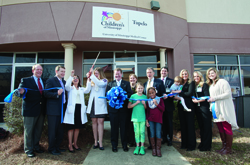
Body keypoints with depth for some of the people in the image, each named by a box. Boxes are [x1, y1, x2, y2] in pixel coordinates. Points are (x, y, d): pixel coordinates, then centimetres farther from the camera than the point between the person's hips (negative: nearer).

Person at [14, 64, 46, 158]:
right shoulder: (25, 81, -2)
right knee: (28, 130, 6)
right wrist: (20, 92, -32)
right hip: (30, 110, -5)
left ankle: (36, 147, 32)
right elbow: (17, 92, -9)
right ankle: (28, 150, 21)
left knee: (39, 130, 15)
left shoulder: (44, 81, 12)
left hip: (41, 110, 5)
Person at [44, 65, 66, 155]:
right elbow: (46, 94, -16)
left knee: (60, 130, 15)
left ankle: (57, 146, 30)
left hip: (62, 109, 7)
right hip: (53, 110, -7)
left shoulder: (64, 81, 15)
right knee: (52, 130, 4)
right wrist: (57, 94, -29)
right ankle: (51, 148, 19)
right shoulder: (51, 81, -7)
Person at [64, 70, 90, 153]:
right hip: (72, 108, -4)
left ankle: (75, 144, 23)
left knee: (77, 128, 10)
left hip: (80, 108, 4)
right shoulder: (70, 88, 7)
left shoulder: (81, 89, 16)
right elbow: (67, 85, -17)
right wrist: (71, 76, -27)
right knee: (71, 128, 0)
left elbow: (87, 90, -5)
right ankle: (70, 145, 9)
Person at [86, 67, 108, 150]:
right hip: (92, 103, 4)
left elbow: (99, 84, -18)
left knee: (100, 122, -4)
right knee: (94, 122, 8)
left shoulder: (104, 80, 4)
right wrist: (88, 79, -7)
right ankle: (95, 141, 17)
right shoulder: (92, 81, 13)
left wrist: (92, 76, -13)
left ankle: (100, 142, 2)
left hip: (100, 104, -4)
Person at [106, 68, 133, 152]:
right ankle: (114, 145, 20)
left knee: (123, 127, 6)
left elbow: (130, 94, -2)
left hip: (123, 108, 0)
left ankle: (124, 145, 19)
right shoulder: (110, 84, 12)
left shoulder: (126, 83, 9)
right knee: (114, 127, 8)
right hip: (113, 108, 1)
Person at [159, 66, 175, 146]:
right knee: (163, 122, 11)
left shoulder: (171, 81, 0)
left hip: (168, 104, -2)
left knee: (169, 122, 7)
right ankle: (164, 138, 25)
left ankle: (169, 139, 19)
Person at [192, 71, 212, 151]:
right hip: (197, 108, 6)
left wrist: (198, 100, -14)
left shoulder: (204, 85, -3)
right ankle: (202, 143, 21)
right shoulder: (193, 86, 13)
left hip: (205, 107, -6)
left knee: (206, 126, -1)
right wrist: (193, 100, -2)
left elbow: (207, 97, -10)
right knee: (201, 126, 12)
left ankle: (206, 146, 6)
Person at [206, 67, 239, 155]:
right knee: (220, 129, 9)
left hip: (224, 108, -7)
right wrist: (211, 106, 13)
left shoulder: (222, 82, -4)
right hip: (216, 109, 7)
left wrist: (215, 98, -15)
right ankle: (224, 146, 18)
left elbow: (228, 94, -13)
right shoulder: (211, 85, 19)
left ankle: (229, 148, 4)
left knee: (227, 128, -4)